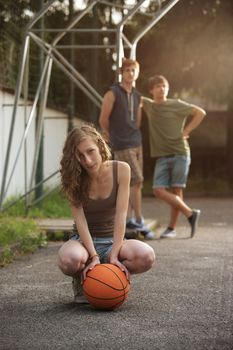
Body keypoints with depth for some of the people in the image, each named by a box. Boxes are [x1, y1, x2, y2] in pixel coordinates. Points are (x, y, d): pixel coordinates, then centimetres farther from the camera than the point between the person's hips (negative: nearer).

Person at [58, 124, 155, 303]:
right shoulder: (74, 178, -11)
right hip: (83, 240, 0)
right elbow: (80, 219, -18)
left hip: (112, 241, 1)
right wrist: (94, 256, -30)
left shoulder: (121, 170, -13)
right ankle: (81, 281, 0)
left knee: (146, 256, -32)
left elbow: (121, 214, -17)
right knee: (69, 259, -38)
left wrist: (114, 255, -26)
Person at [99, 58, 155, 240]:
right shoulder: (112, 93, -8)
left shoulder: (137, 96, 12)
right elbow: (103, 120, -5)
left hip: (136, 143, 7)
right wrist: (115, 137, 7)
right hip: (122, 146, -7)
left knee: (135, 182, 7)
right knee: (137, 180, -11)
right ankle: (139, 221, -4)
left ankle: (128, 219, 17)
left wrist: (134, 136, 16)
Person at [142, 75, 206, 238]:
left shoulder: (177, 105, 0)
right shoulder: (149, 105, 11)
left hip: (180, 153, -4)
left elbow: (200, 113, 1)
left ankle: (172, 227, 6)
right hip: (162, 156, 4)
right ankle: (190, 213, 3)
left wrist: (186, 131, -4)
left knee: (176, 191, -4)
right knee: (159, 190, -9)